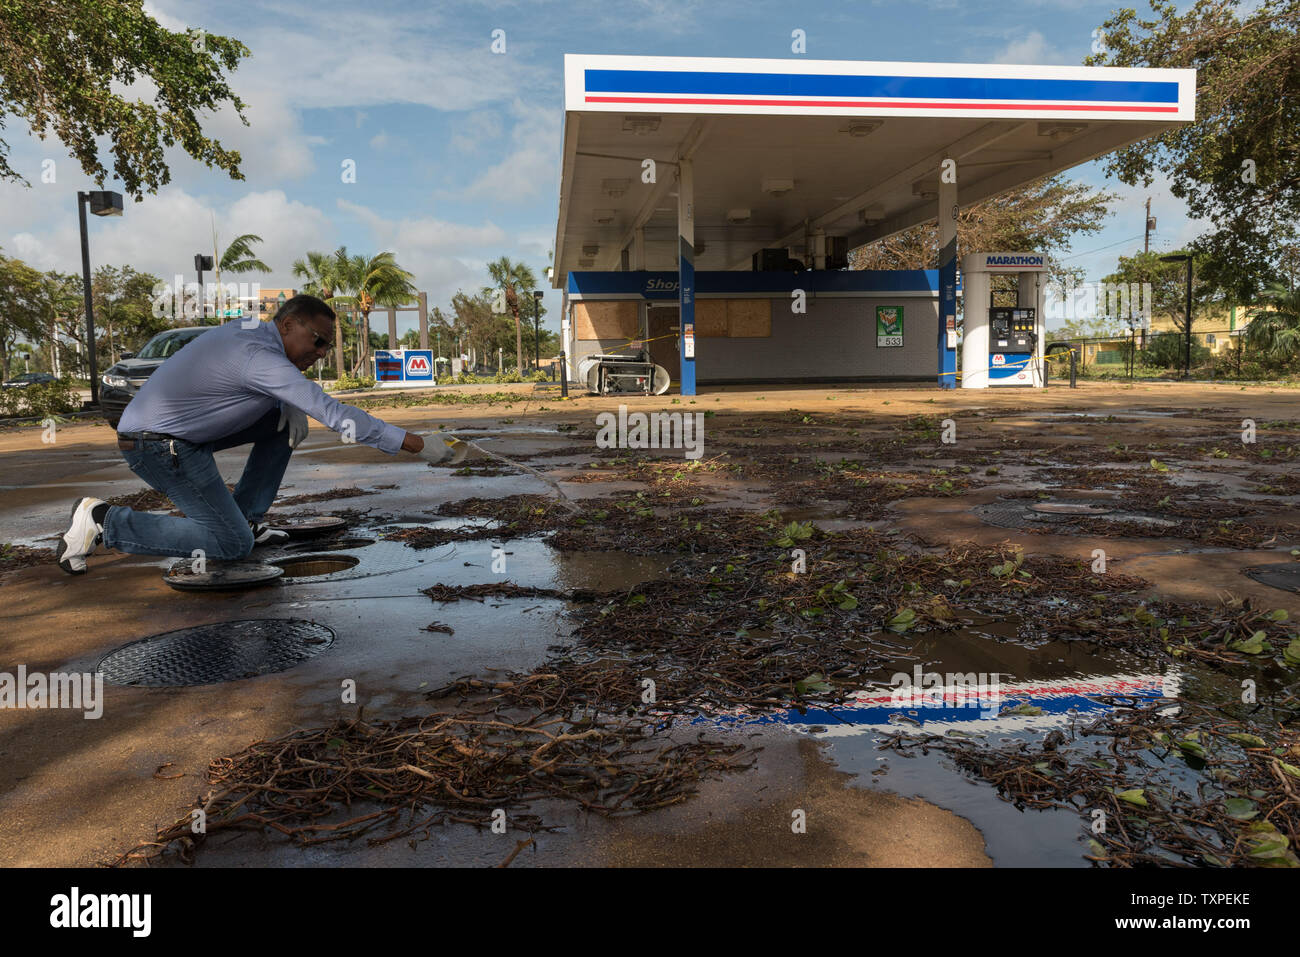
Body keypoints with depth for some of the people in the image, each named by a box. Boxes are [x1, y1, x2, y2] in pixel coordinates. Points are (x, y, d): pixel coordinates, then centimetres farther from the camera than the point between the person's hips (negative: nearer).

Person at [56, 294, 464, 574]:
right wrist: (419, 446, -33)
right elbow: (333, 412, -32)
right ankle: (106, 522, -5)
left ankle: (247, 517, 12)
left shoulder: (249, 330, 4)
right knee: (233, 544, -12)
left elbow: (282, 387, 23)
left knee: (284, 422, 7)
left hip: (180, 430, 10)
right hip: (156, 444, -10)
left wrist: (291, 408, -3)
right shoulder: (260, 356, -25)